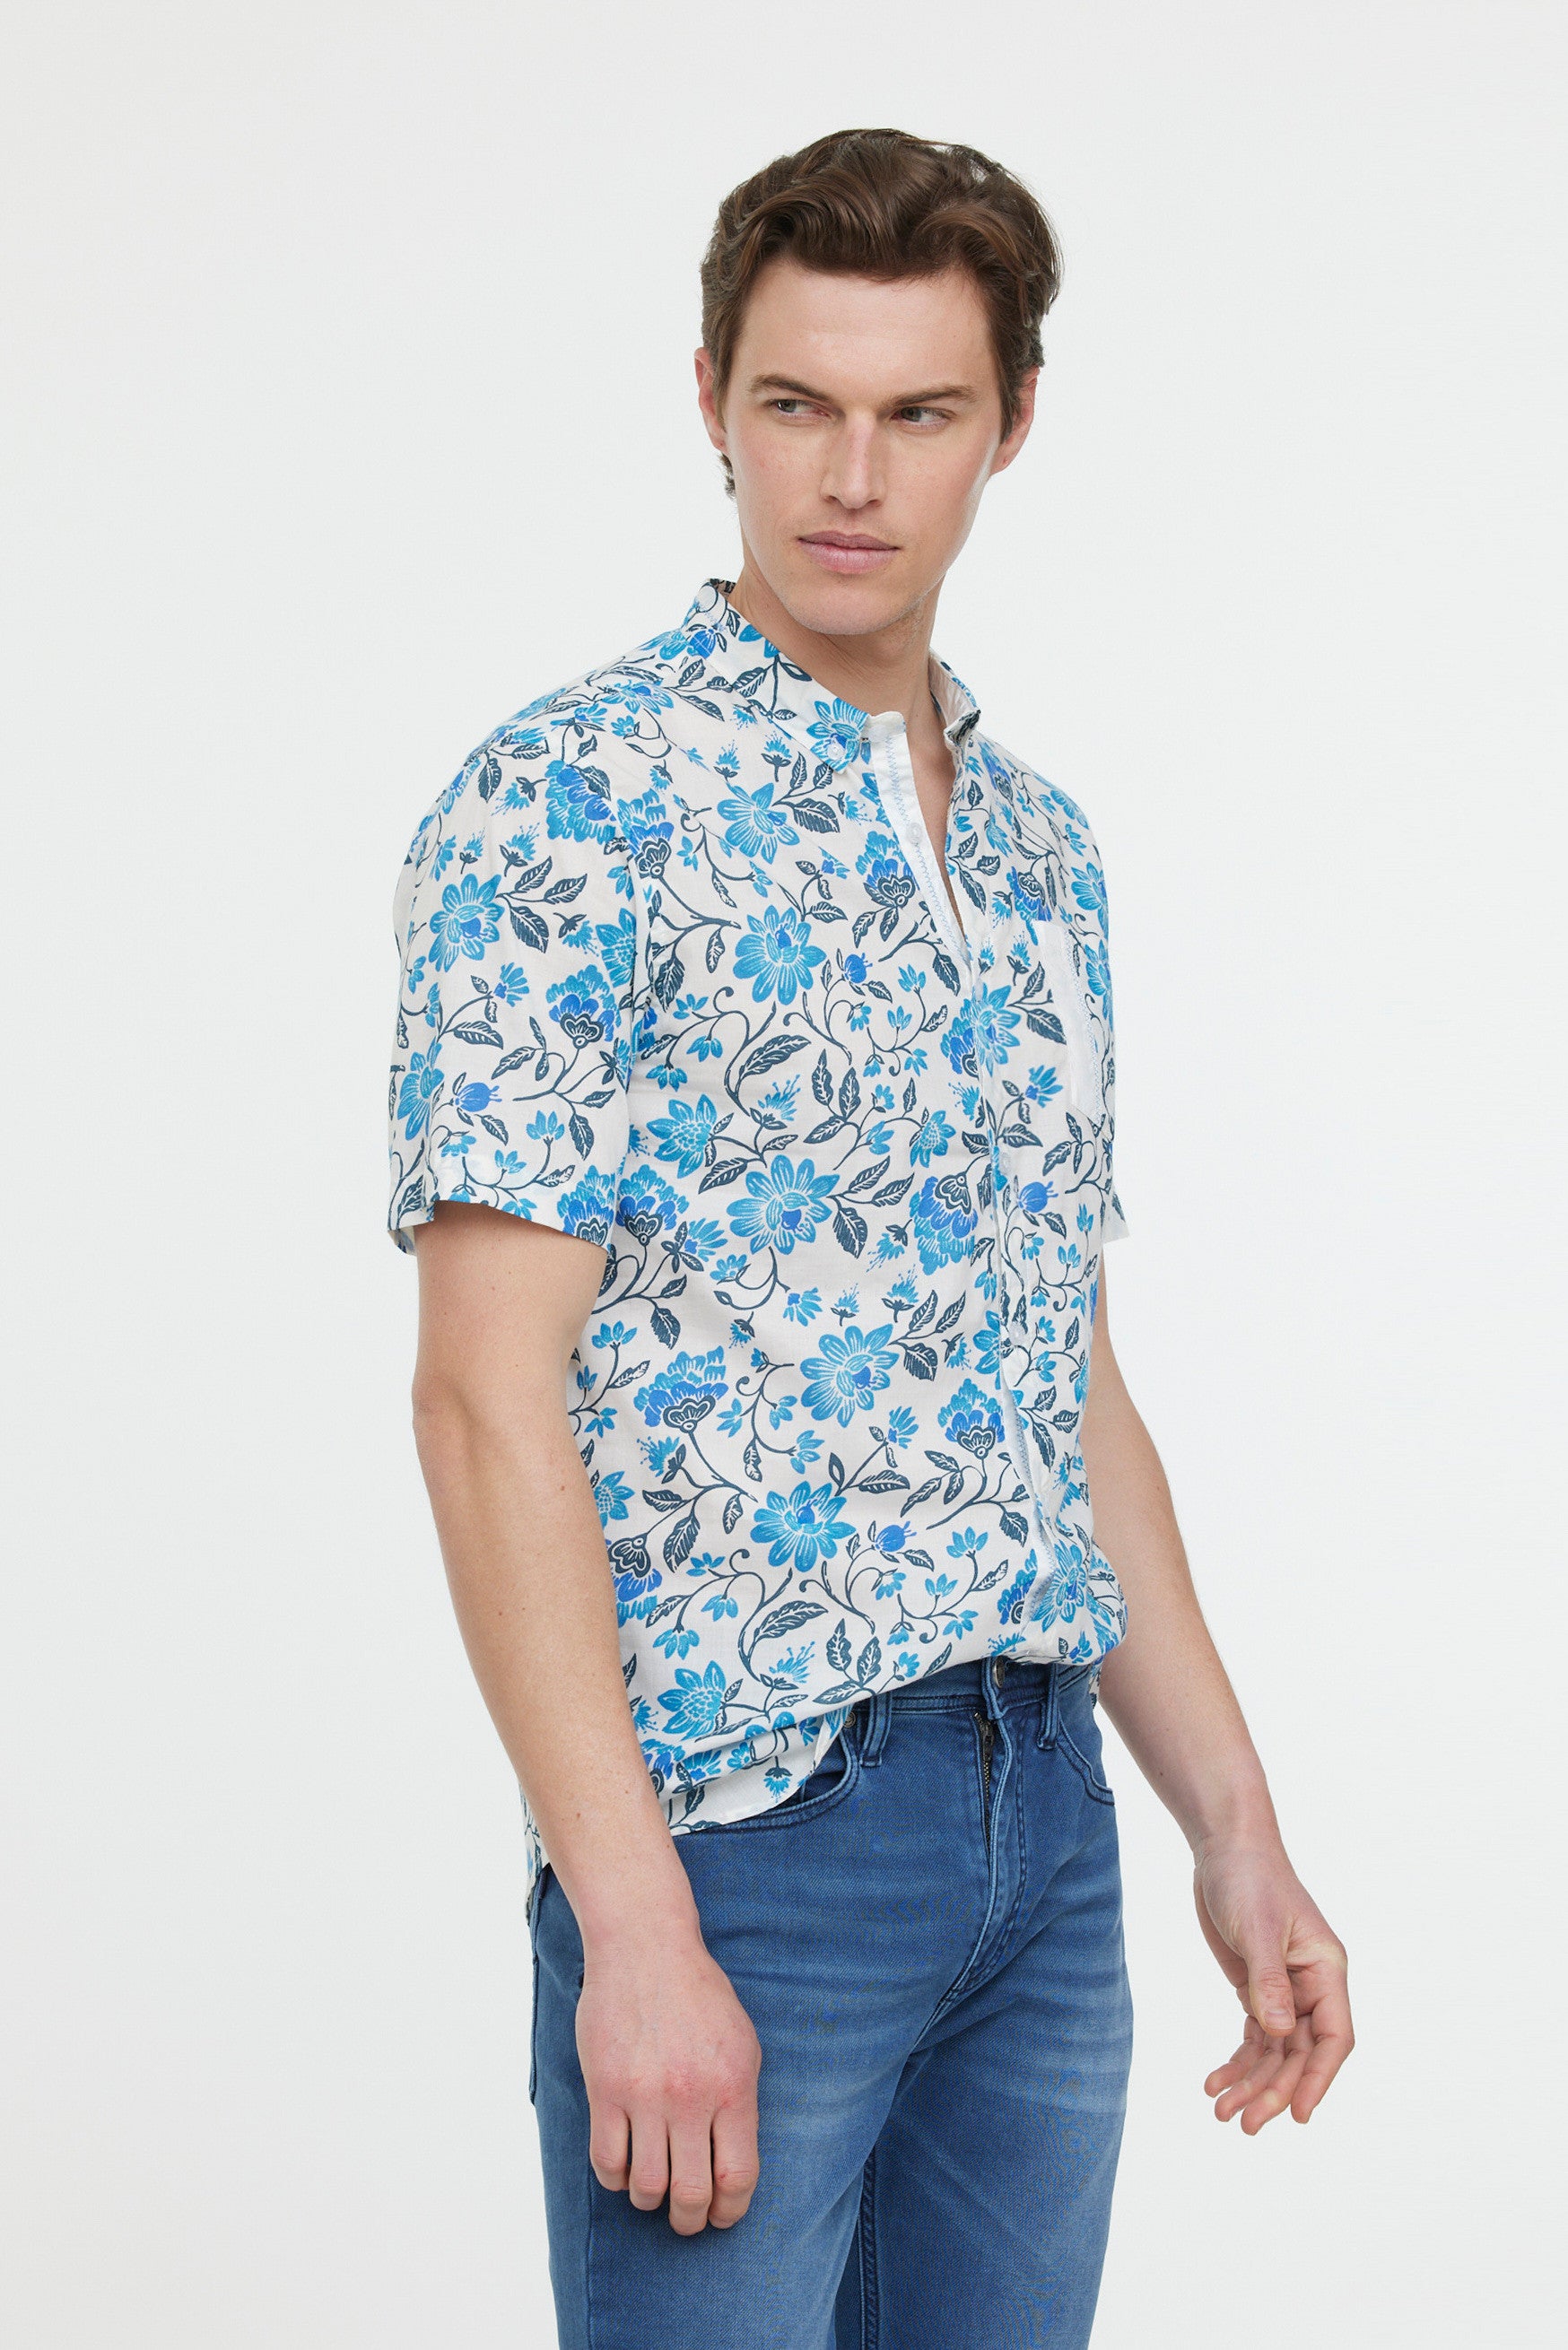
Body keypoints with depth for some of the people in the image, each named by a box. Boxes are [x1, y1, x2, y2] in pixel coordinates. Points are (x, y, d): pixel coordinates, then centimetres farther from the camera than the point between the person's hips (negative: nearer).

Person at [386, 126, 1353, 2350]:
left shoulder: (1041, 848, 12)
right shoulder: (561, 808, -10)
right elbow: (490, 1396, -15)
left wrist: (1235, 1822, 13)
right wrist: (632, 1921, -20)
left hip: (1045, 1824, 7)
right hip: (732, 1830, -7)